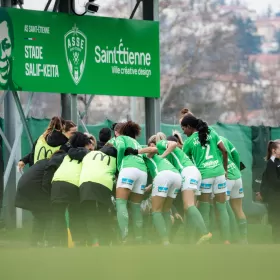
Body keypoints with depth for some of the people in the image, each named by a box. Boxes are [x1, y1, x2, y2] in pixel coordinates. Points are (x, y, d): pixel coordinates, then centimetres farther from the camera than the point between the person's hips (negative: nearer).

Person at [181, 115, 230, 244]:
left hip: (204, 175, -3)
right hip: (219, 173, 3)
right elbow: (224, 151, 6)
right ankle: (226, 240, 3)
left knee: (204, 211, 2)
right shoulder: (211, 133, 10)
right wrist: (225, 169, 15)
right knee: (222, 208, 7)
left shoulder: (189, 142, 1)